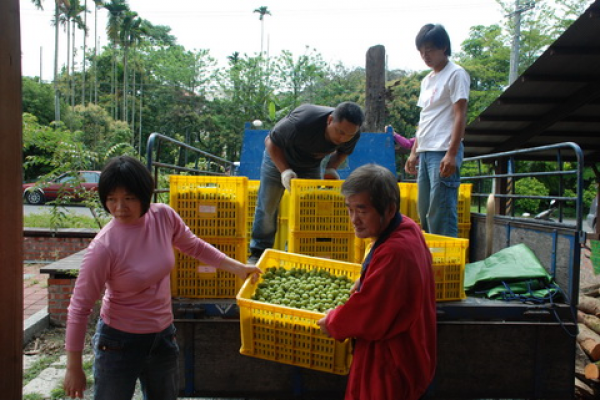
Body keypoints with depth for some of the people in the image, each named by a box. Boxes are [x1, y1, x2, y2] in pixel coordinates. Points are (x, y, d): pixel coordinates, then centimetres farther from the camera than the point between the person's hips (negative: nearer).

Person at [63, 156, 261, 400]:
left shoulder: (164, 216, -13)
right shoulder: (104, 247, -26)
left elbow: (194, 246, 7)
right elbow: (80, 307, -17)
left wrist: (237, 268, 12)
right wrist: (73, 368, -11)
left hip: (163, 334, 5)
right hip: (120, 342, -5)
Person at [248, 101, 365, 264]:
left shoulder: (353, 135, -25)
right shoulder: (302, 122, -41)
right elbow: (271, 142, -26)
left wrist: (331, 168, -19)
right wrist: (285, 170, -36)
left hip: (312, 165, 4)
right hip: (278, 158, -4)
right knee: (267, 206, -2)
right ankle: (258, 252, 11)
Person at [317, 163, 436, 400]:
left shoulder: (393, 255, -34)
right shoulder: (407, 228, -2)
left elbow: (366, 316, -24)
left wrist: (332, 323, -7)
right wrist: (365, 281, 10)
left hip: (391, 368, -9)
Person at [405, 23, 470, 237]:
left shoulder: (456, 74, -2)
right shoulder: (427, 80, 21)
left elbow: (460, 116, -9)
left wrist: (451, 154, -17)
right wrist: (413, 152, 19)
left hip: (443, 152, -8)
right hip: (425, 152, 8)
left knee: (442, 214, -10)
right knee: (424, 213, 10)